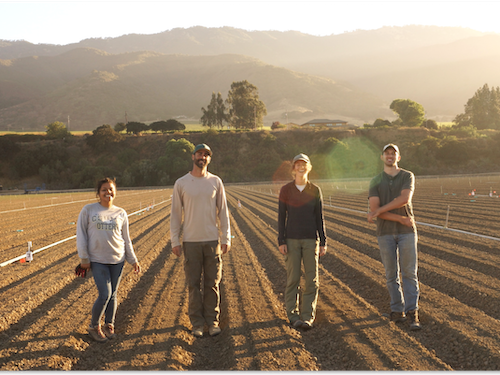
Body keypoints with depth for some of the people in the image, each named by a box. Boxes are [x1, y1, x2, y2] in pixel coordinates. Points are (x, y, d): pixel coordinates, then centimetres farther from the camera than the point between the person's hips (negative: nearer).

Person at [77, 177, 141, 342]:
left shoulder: (121, 213, 8)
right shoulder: (88, 210, 0)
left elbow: (126, 239, 14)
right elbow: (81, 234, 1)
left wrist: (133, 260, 11)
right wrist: (84, 257, -3)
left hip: (117, 260, 3)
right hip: (97, 260, -3)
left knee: (113, 294, 7)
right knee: (105, 294, -9)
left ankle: (109, 325, 25)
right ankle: (94, 326, 12)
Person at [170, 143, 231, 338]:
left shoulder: (216, 182, 4)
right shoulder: (181, 183, 1)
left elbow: (223, 212, 7)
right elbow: (175, 214, 4)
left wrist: (226, 238, 2)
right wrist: (174, 241, -1)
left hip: (212, 240, 1)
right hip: (190, 241, -1)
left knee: (212, 283, 5)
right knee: (194, 284, 4)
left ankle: (212, 321, 15)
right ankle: (197, 324, 13)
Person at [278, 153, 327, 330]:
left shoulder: (315, 190, 4)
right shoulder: (285, 190, 1)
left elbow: (319, 217, 6)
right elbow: (281, 217, 2)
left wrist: (323, 242, 2)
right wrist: (281, 241, -5)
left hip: (310, 239, 1)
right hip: (291, 240, -1)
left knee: (312, 280, -1)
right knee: (292, 279, 0)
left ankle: (307, 317, 6)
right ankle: (293, 316, 10)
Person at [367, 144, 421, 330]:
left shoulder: (408, 176, 3)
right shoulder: (375, 182, 5)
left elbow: (404, 199, -17)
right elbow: (374, 210, -8)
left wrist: (379, 211, -15)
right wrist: (401, 219, -16)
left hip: (407, 231, -1)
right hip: (385, 233, 1)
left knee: (409, 273, -4)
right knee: (392, 274, 5)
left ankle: (412, 314, -5)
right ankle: (397, 310, 15)